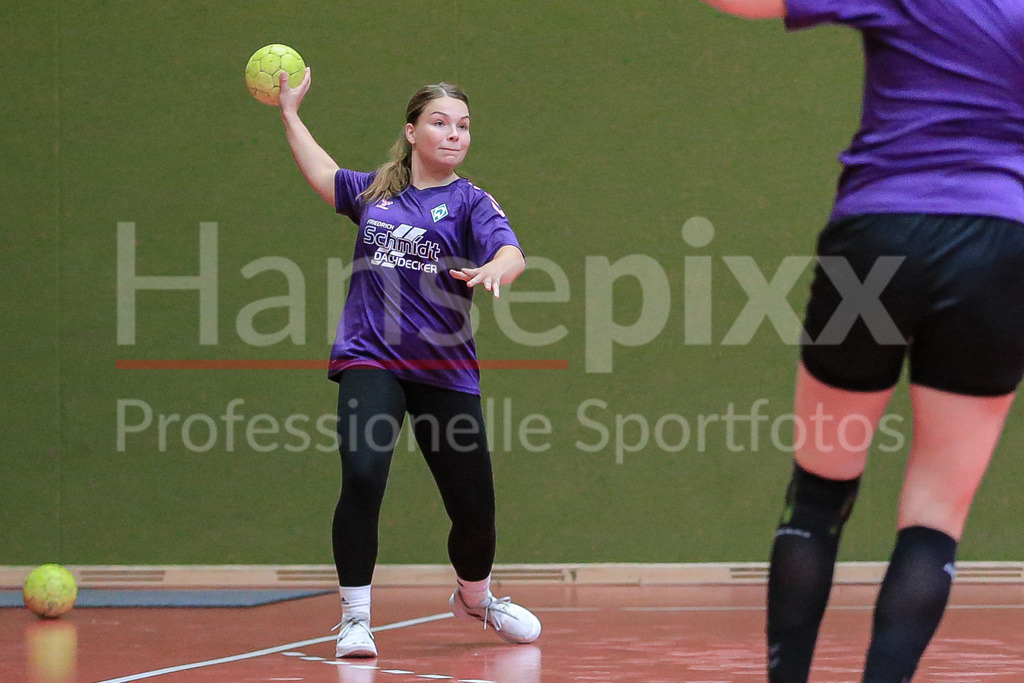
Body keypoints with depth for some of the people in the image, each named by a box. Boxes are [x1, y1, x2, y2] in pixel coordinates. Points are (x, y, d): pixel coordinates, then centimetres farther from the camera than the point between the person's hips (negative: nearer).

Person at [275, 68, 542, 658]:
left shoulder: (470, 202, 1)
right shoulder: (375, 192, 10)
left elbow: (513, 254, -18)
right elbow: (324, 174, 32)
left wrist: (492, 270, -41)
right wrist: (291, 112, 37)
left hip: (446, 371, 0)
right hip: (371, 362, 0)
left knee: (474, 506, 3)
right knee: (362, 475, -23)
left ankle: (476, 596, 35)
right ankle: (356, 616, -11)